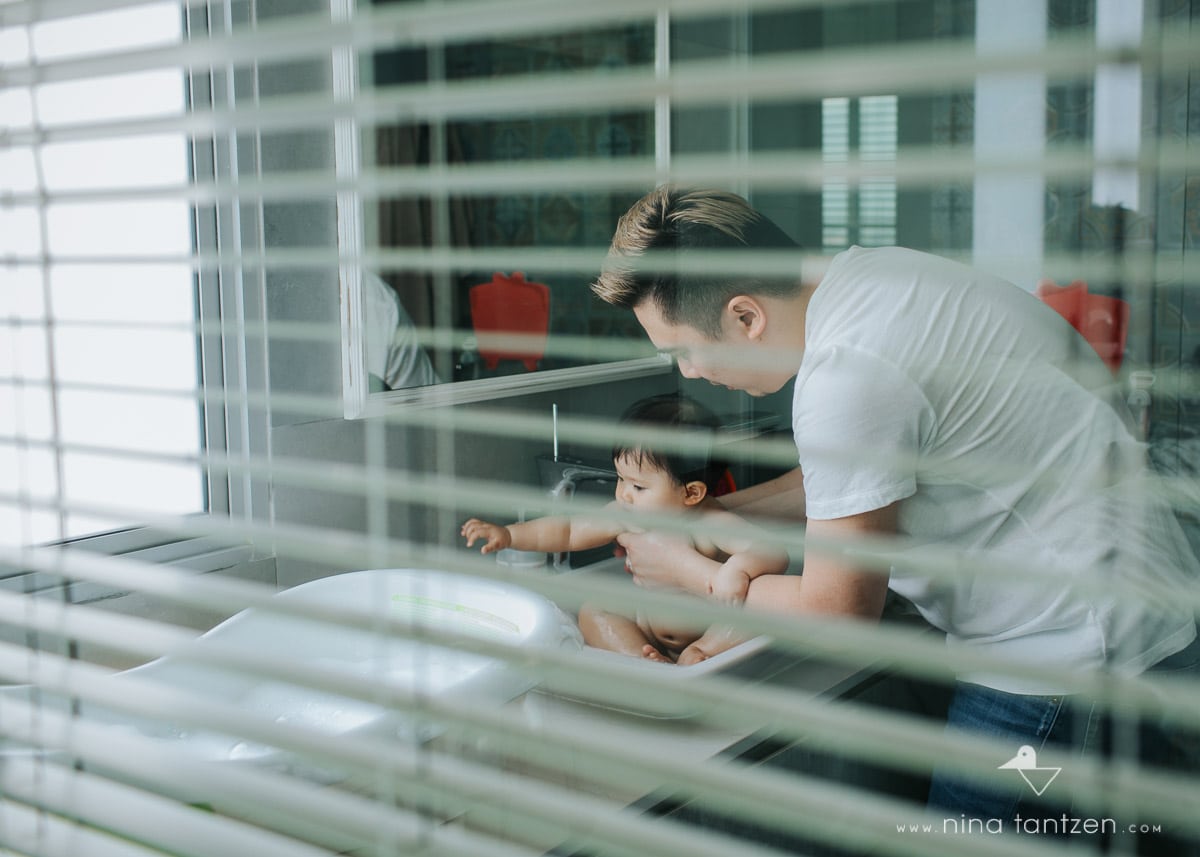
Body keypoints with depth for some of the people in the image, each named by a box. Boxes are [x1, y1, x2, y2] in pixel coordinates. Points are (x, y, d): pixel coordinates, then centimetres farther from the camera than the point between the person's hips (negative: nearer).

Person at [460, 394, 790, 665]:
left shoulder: (711, 526, -24)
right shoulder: (627, 515, -6)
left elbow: (775, 554, -35)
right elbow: (570, 531, 6)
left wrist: (738, 567, -56)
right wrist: (508, 534, -1)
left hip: (712, 633, -6)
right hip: (645, 637, 6)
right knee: (592, 612, -10)